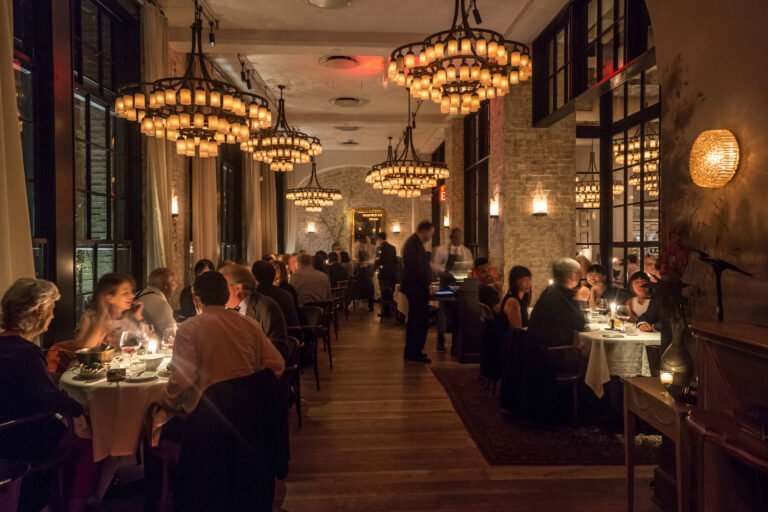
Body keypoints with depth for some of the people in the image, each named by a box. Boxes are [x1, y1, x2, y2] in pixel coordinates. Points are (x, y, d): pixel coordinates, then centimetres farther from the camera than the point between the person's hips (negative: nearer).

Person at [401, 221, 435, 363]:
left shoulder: (411, 241, 15)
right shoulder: (416, 243, -17)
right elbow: (418, 267, -24)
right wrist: (427, 284, -15)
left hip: (413, 287, 11)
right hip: (417, 288, -11)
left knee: (413, 320, 15)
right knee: (422, 321, -6)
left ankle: (410, 352, 22)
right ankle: (415, 353, -1)